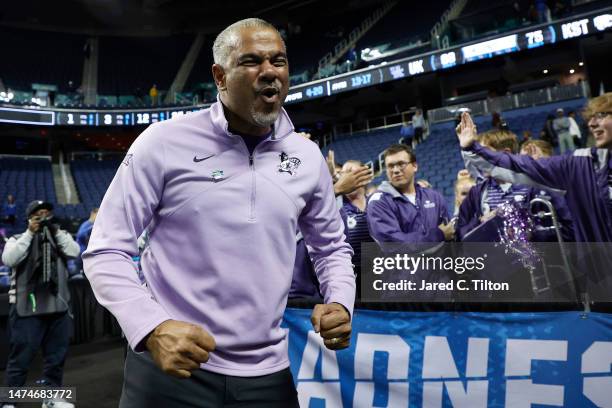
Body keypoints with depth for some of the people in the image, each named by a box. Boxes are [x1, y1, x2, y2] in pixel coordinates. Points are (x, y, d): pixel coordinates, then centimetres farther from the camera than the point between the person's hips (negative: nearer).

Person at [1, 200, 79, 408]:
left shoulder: (59, 236, 12)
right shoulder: (17, 239, 4)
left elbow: (74, 252, -5)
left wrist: (56, 231, -8)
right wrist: (30, 233, -14)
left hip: (58, 306, 4)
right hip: (27, 308, -4)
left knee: (56, 355, 14)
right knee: (20, 357, 2)